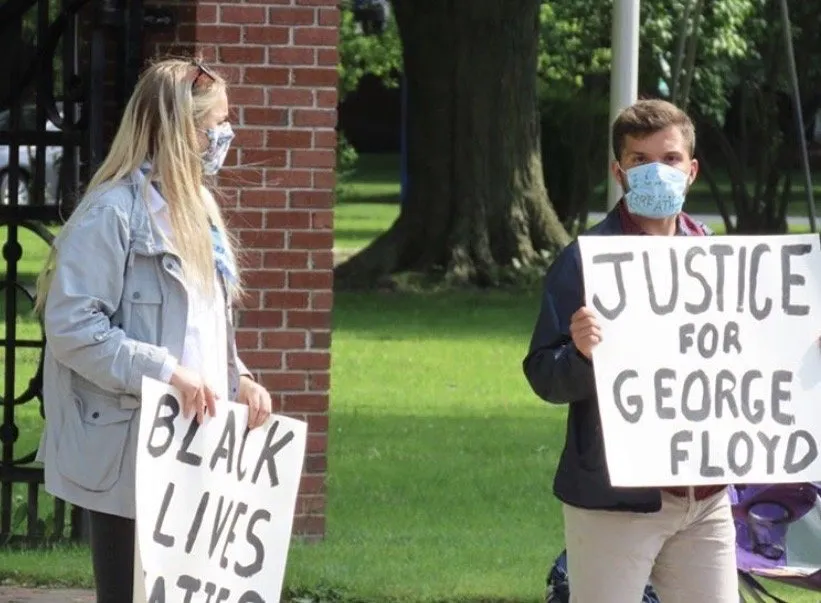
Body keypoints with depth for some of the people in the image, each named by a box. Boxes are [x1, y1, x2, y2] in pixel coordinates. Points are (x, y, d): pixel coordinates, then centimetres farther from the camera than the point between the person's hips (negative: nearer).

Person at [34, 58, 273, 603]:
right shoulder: (113, 211, -13)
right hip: (130, 451, -8)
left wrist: (236, 379, 5)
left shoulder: (195, 210, 15)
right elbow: (71, 325, -18)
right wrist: (164, 373, -23)